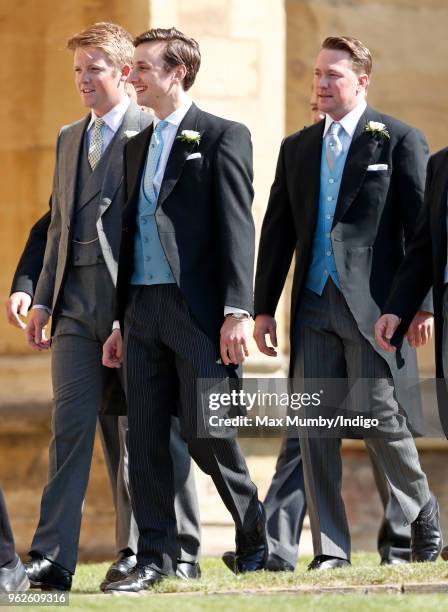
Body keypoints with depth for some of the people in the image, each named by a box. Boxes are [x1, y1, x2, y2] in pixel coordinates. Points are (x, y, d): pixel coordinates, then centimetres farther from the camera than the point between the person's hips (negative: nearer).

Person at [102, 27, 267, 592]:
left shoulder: (223, 137, -2)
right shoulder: (136, 147, 18)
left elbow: (237, 229, -9)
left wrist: (237, 312, -16)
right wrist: (120, 321, 17)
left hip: (197, 310, -6)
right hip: (143, 311, 6)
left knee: (208, 437, -3)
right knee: (145, 439, 3)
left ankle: (255, 540, 15)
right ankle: (155, 559, 8)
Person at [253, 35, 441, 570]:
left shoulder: (399, 141, 1)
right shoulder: (297, 148, 16)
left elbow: (422, 226, -3)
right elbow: (277, 231, 17)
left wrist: (422, 302, -9)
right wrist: (264, 306, 13)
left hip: (371, 305, -5)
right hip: (314, 305, 5)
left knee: (378, 415, -7)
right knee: (314, 427, 0)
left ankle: (422, 511, 19)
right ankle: (330, 550, 4)